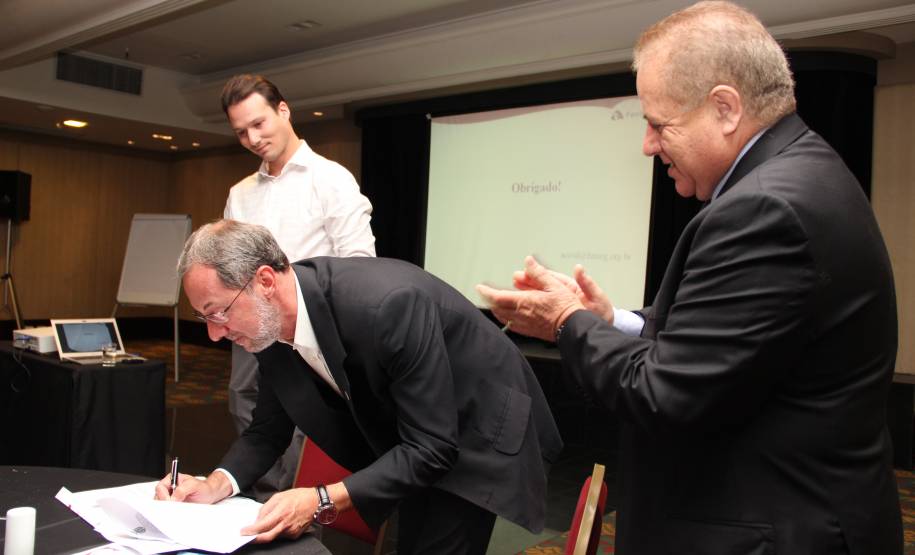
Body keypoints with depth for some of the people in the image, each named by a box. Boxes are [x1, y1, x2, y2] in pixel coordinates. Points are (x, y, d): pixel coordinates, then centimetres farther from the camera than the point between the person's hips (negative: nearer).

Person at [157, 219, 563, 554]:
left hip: (477, 432, -7)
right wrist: (217, 484, -18)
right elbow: (269, 429, 0)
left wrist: (322, 501, -37)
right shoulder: (271, 324, -13)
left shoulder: (389, 304, -37)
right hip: (411, 444, 7)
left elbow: (432, 447, -32)